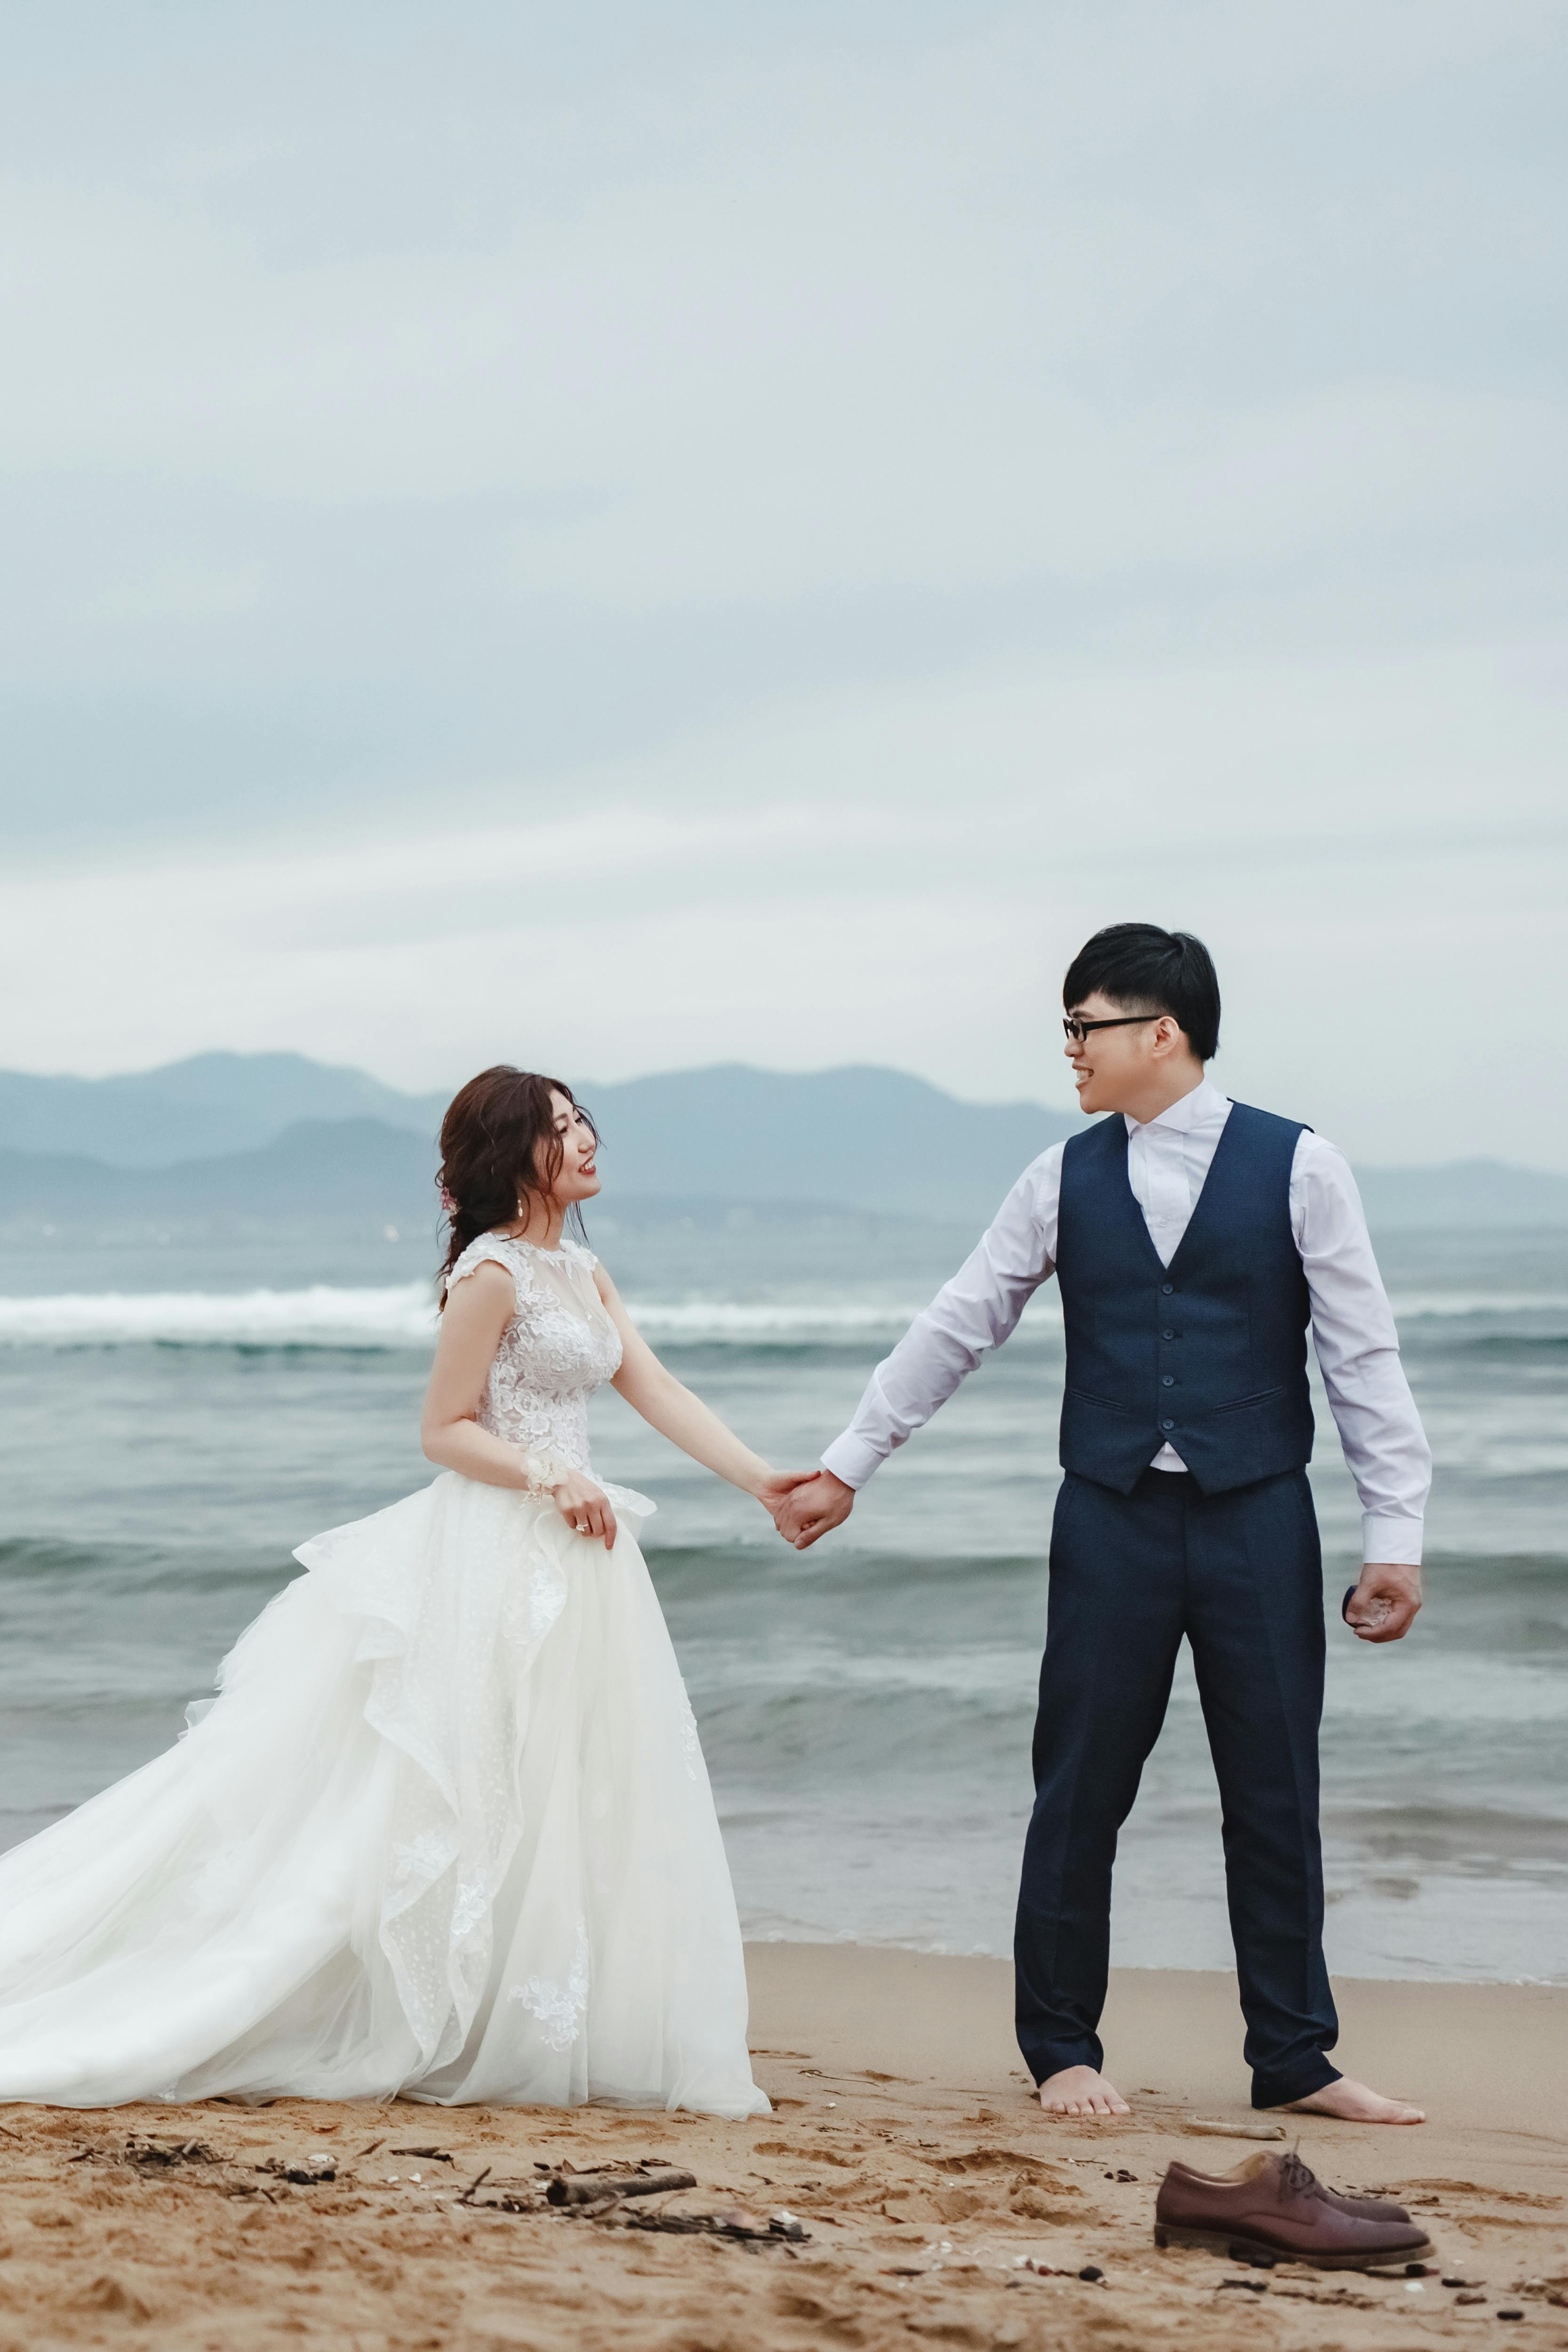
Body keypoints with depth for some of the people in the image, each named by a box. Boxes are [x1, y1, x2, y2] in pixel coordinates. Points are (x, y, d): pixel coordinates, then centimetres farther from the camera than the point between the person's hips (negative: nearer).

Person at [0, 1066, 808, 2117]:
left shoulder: (583, 1271, 14)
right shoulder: (493, 1272, -12)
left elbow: (658, 1390, 8)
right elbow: (445, 1428, -11)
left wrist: (764, 1480, 0)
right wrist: (547, 1479, -22)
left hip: (572, 1558, 9)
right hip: (495, 1556, -9)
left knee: (573, 1794, 9)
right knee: (478, 1796, -5)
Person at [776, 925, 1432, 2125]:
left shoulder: (1298, 1167, -2)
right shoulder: (1065, 1180, 5)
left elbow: (1364, 1355, -1)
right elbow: (954, 1329, 10)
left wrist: (1395, 1532, -5)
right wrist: (844, 1468, 10)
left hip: (1257, 1518, -1)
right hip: (1112, 1520, 2)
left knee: (1275, 1792, 4)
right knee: (1080, 1791, 3)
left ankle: (1294, 2059, 15)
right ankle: (1063, 2049, 17)